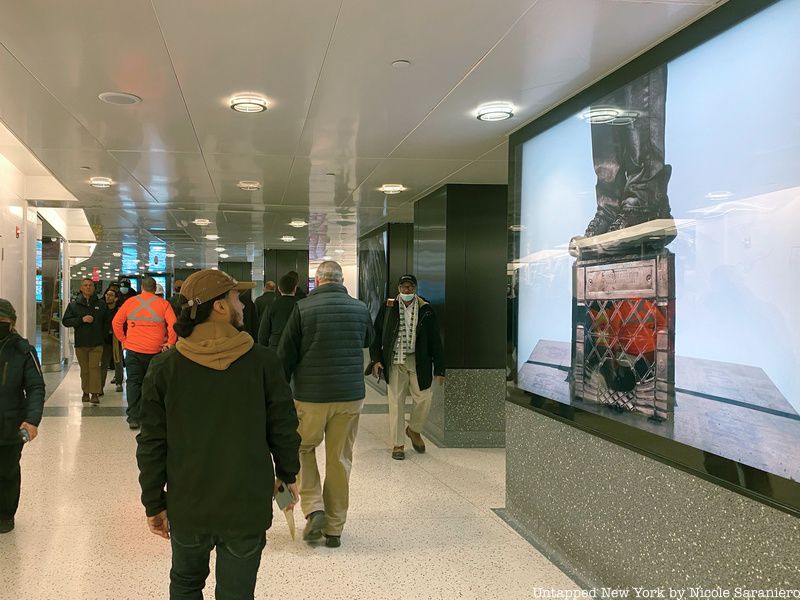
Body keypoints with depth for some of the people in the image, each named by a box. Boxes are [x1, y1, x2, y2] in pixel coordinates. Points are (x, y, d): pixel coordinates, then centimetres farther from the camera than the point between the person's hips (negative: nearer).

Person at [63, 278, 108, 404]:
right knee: (84, 369, 7)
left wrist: (102, 335, 8)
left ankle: (95, 393, -10)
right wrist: (81, 319, -12)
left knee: (95, 368, -9)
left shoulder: (101, 304, 8)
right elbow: (66, 321, 0)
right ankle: (85, 392, 16)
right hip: (80, 342, 1)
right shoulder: (74, 305, 7)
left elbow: (106, 322, 17)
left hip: (96, 343, -1)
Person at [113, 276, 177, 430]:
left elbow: (116, 322, 5)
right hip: (155, 351, -1)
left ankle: (133, 417, 2)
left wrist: (123, 339, 13)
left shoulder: (130, 302, 4)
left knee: (133, 383, 6)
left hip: (133, 350, 1)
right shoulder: (163, 304, -2)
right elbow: (173, 324, -11)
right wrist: (170, 342, -2)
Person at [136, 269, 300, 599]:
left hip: (187, 507, 2)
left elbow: (152, 444, -5)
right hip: (248, 506, -1)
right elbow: (284, 429, -5)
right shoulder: (263, 361, -12)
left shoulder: (165, 368, -9)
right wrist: (287, 475, 13)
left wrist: (154, 503, 6)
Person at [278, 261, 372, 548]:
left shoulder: (303, 308, -9)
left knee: (303, 449, 19)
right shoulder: (360, 308, 1)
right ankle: (334, 529, 18)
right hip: (351, 396, 3)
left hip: (311, 397, -2)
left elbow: (286, 355, -5)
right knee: (340, 460, 11)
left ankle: (314, 508, 3)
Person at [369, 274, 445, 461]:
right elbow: (376, 334, 7)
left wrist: (439, 368, 0)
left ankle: (414, 430, 28)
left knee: (424, 398, -2)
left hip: (418, 361, 0)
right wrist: (376, 359, -3)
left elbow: (435, 340, 3)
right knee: (396, 402, 3)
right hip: (394, 361, 0)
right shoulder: (388, 308, 2)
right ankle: (398, 444, 14)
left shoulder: (425, 310, 2)